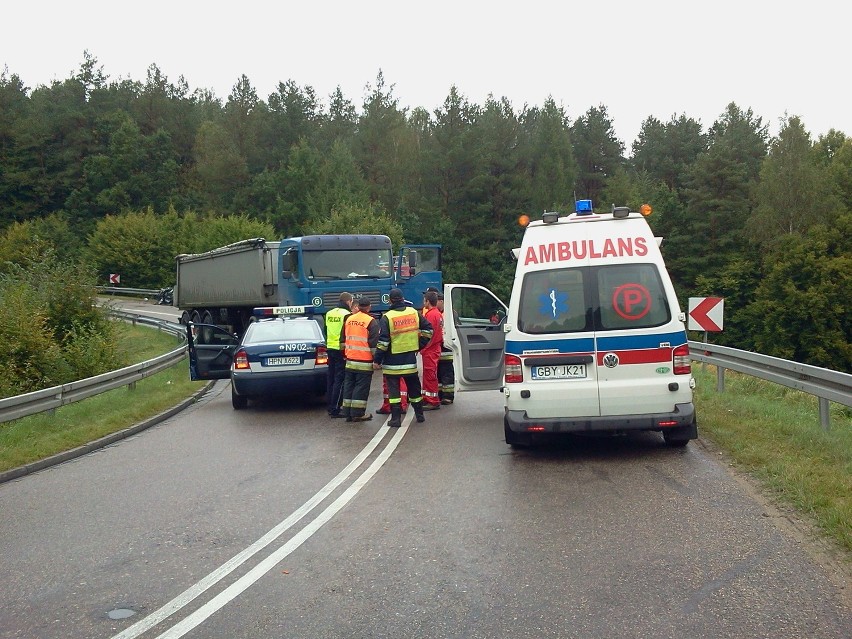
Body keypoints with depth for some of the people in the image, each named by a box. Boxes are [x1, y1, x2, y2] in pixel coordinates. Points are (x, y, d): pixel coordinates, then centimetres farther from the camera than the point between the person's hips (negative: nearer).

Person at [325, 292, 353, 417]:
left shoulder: (329, 314, 10)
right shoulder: (347, 314, -13)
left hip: (330, 349, 7)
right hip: (341, 350, -7)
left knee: (331, 379, 14)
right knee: (339, 380, -5)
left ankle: (330, 407, 19)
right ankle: (335, 409, -6)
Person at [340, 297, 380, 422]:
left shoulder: (349, 319, 10)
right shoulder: (371, 322, -10)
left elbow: (343, 339, 17)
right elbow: (374, 342, -13)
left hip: (350, 360, 6)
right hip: (364, 361, -6)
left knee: (349, 385, 12)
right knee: (361, 387, -1)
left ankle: (348, 412, 14)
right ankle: (358, 413, 0)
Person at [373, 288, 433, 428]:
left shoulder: (387, 318, -12)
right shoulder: (414, 313, 1)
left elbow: (383, 341, -15)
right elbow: (428, 329, 7)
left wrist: (377, 360, -8)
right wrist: (420, 345, 16)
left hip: (392, 362, -4)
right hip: (410, 360, 4)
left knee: (393, 389, 3)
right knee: (414, 388, 17)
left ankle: (396, 418, -1)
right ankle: (419, 415, 26)